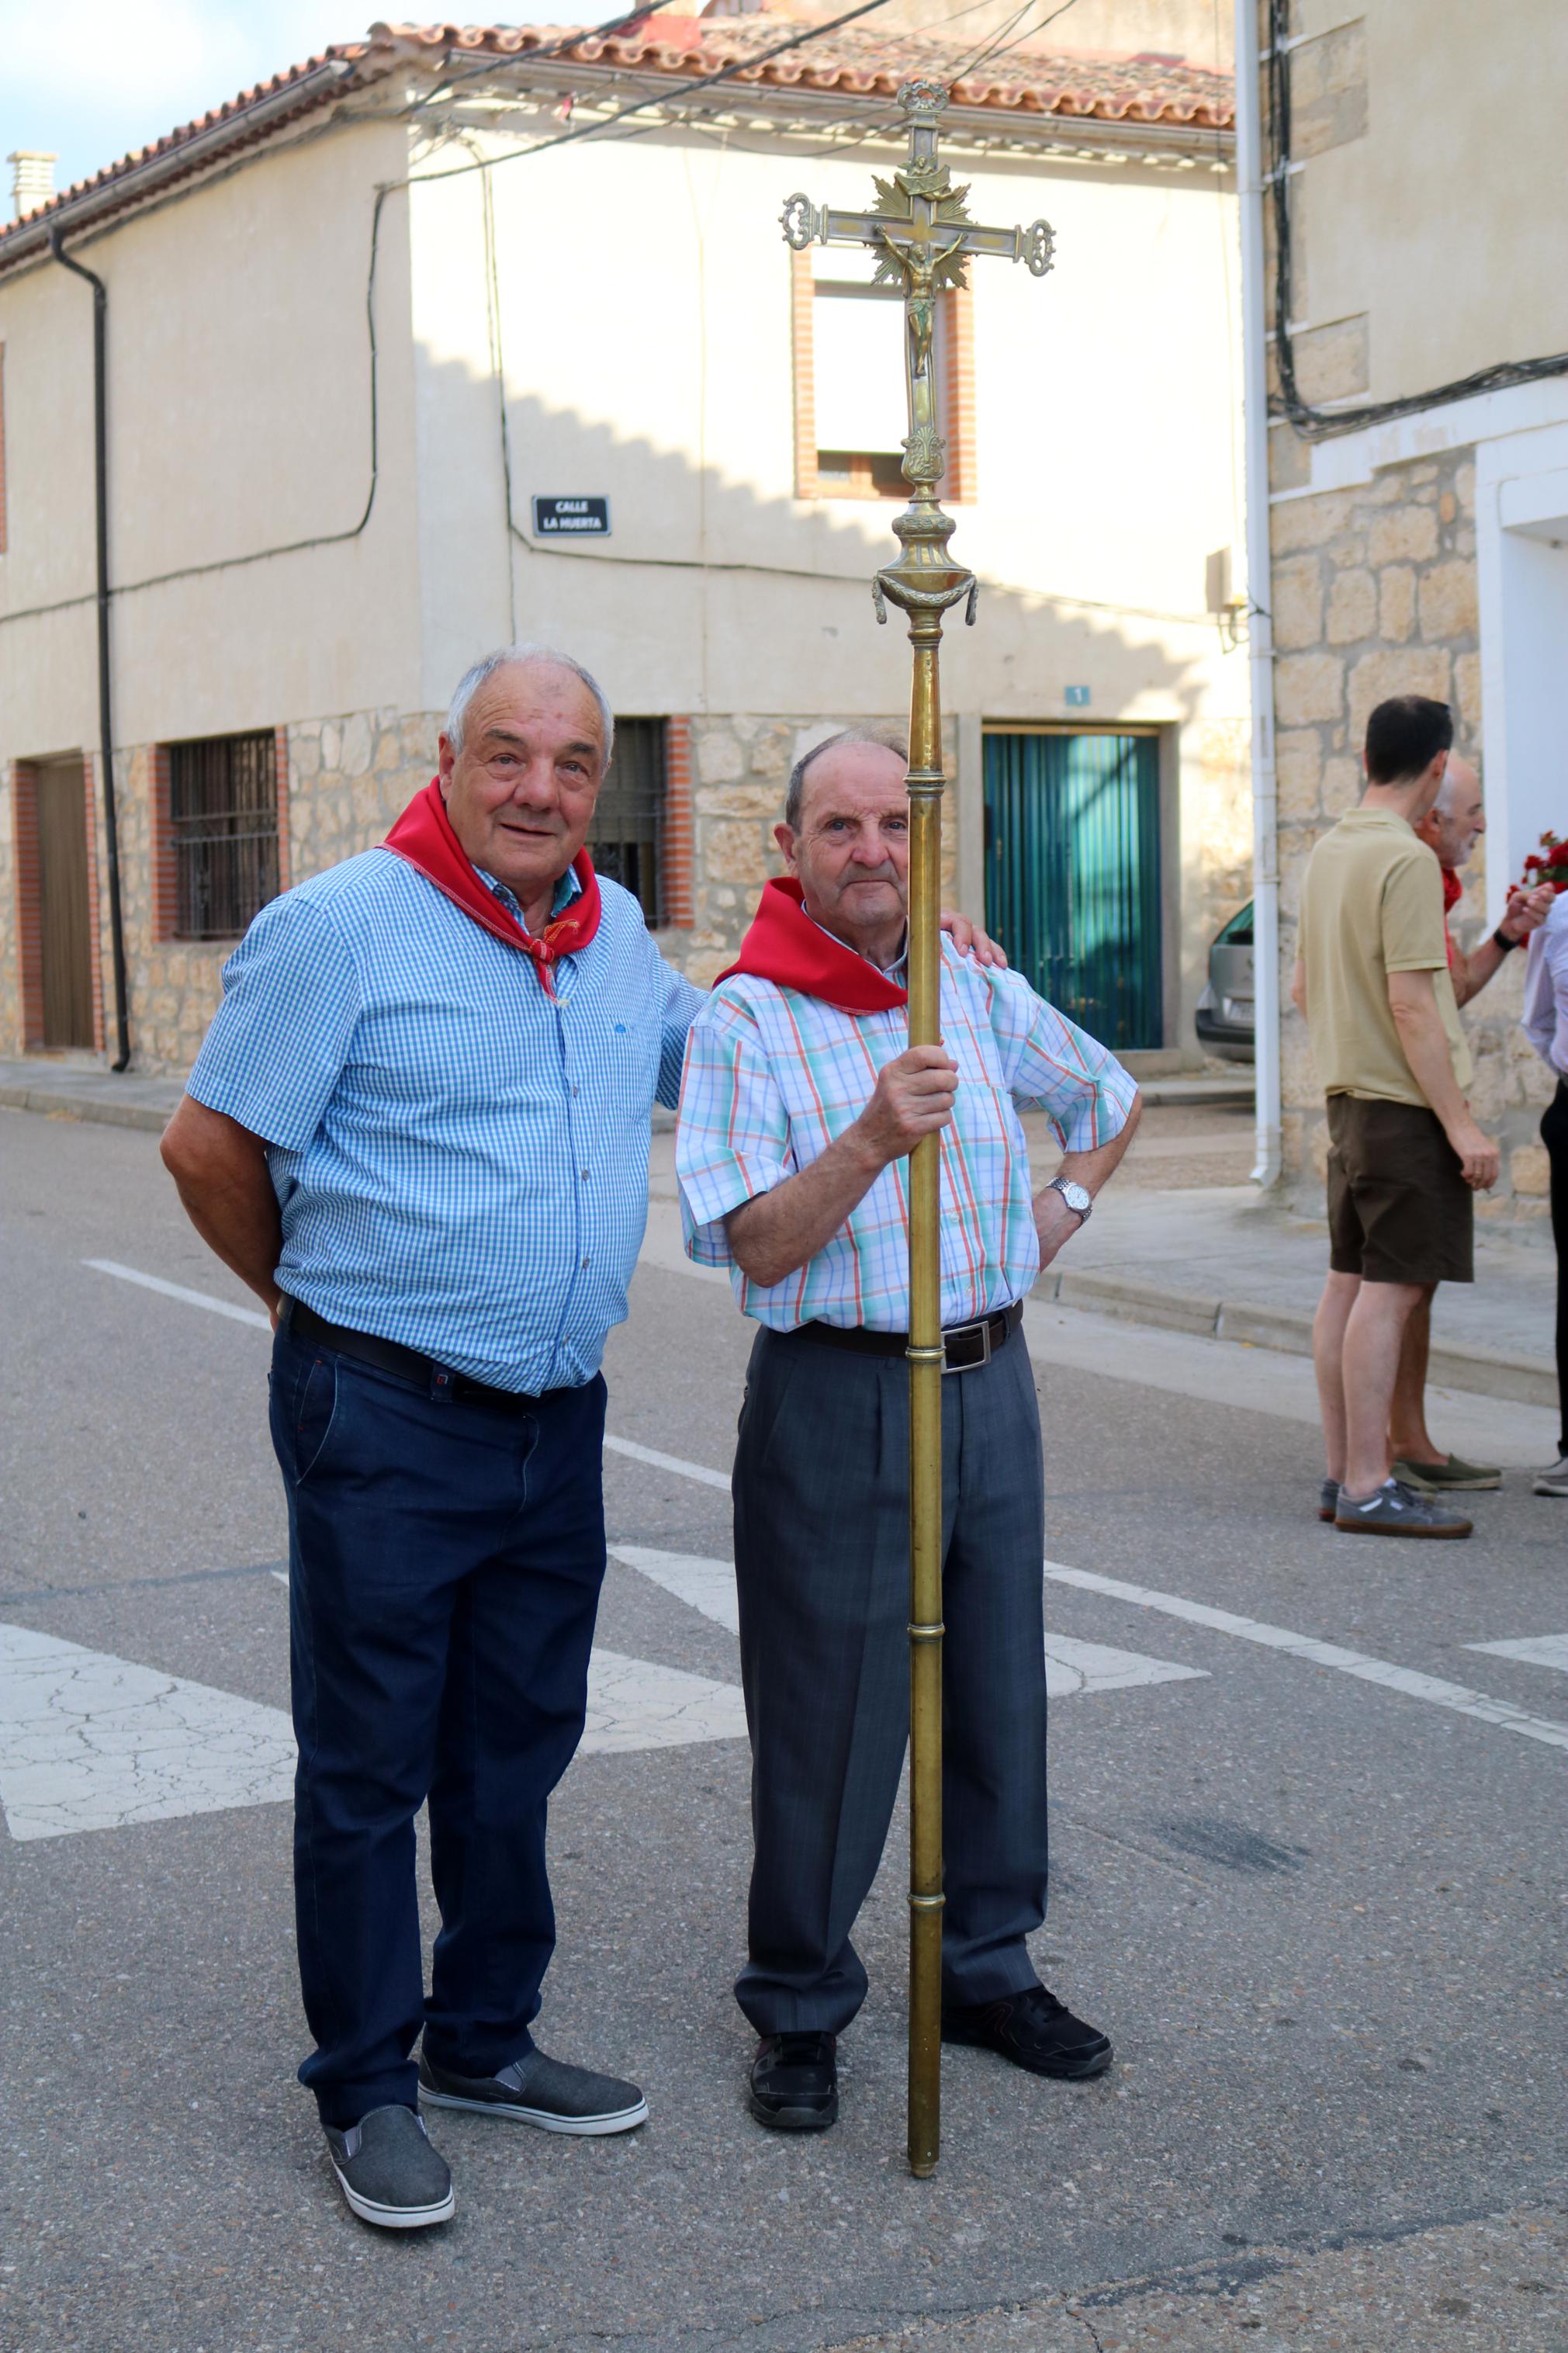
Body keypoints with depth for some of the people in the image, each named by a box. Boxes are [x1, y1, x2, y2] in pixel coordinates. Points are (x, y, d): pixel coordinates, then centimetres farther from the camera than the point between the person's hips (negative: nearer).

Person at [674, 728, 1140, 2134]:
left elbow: (1111, 1096, 26)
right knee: (825, 1717, 0)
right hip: (836, 1397, -5)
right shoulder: (745, 1019, -9)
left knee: (996, 1691, 13)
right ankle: (800, 2010, 16)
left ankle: (988, 1970, 29)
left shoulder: (976, 987, 7)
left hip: (990, 1383, 6)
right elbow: (760, 1247, -18)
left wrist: (1064, 1206, 12)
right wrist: (873, 1140, -30)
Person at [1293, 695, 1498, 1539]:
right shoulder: (1406, 859, -15)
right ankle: (1369, 1487, -6)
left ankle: (1343, 1474, 15)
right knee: (1389, 1290, -7)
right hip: (1404, 1102, -9)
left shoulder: (1327, 851, 12)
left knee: (1349, 1284, 10)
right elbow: (1411, 1004, -20)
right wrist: (1460, 1122, -18)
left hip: (1348, 1095, 9)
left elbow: (1303, 989, 20)